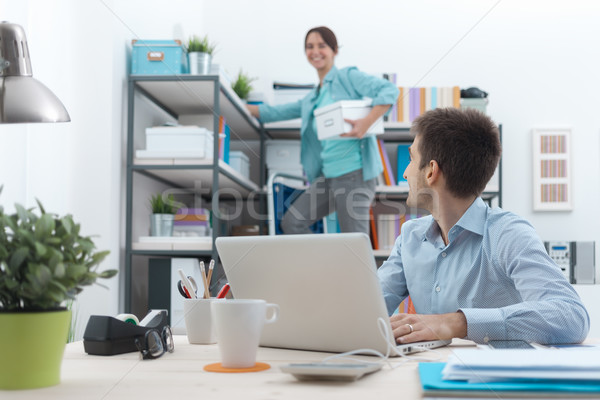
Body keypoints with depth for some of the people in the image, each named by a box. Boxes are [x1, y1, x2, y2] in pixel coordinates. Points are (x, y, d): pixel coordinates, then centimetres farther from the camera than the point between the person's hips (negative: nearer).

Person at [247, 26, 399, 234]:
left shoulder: (348, 77, 0)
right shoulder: (312, 98, 21)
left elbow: (390, 90, -12)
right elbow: (277, 112, 26)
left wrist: (366, 122, -24)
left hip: (354, 172, -8)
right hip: (328, 176, 8)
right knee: (291, 222, 3)